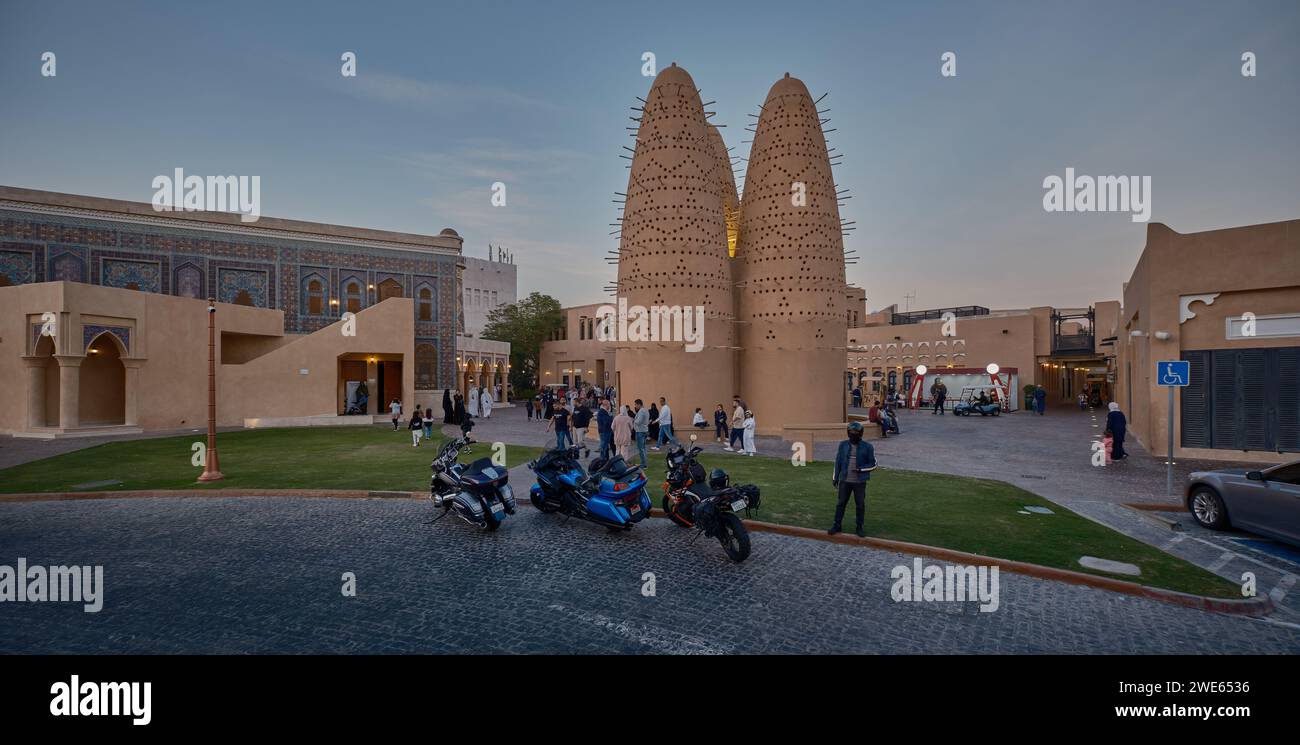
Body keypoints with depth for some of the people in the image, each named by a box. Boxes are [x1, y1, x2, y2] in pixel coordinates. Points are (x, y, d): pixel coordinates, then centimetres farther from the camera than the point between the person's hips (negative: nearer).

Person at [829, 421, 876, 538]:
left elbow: (873, 464, -1)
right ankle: (837, 525, 20)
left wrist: (860, 469, -17)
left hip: (860, 482, -2)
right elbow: (838, 462, 7)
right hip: (844, 481, 2)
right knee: (840, 503, 8)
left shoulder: (867, 447, -7)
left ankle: (859, 528, 21)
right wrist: (835, 478, 7)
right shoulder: (843, 445, 0)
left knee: (860, 505, 7)